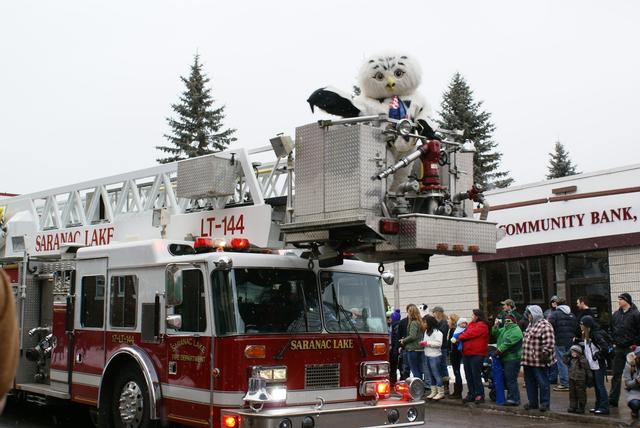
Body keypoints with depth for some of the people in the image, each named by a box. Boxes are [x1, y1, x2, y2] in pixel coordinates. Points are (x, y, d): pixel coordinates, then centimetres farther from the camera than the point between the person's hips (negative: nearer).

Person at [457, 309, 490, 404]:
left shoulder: (481, 326, -11)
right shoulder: (471, 324, 19)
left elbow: (470, 334, -17)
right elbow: (466, 333, 18)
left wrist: (459, 337, -4)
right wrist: (461, 336, -3)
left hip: (476, 354, -9)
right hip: (467, 353, 9)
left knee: (476, 375, -6)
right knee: (469, 375, 11)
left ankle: (480, 395, 0)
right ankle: (471, 395, 18)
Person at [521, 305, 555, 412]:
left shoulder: (545, 326, -13)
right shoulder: (531, 325, 17)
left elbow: (549, 343, -20)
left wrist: (545, 354, -22)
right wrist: (525, 357, 24)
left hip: (539, 361, -10)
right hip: (528, 360, 10)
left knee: (542, 382, -1)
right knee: (530, 382, 14)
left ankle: (544, 403, 8)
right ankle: (532, 402, 24)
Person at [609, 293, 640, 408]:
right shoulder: (616, 314, 10)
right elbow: (612, 330, 18)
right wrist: (613, 342, 9)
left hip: (630, 348, -5)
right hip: (618, 349, 5)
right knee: (616, 375, 5)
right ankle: (613, 400, 8)